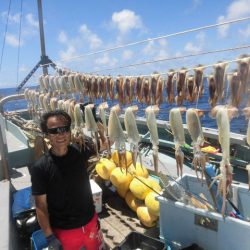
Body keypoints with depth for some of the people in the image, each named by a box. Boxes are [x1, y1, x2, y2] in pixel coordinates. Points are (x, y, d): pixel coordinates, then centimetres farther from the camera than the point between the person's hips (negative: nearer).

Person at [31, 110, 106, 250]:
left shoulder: (80, 151, -11)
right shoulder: (40, 168, -20)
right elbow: (41, 205, -14)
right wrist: (49, 237, -12)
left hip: (90, 221, 4)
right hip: (63, 230, -3)